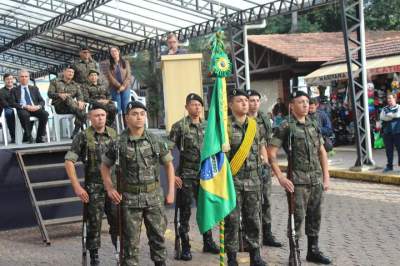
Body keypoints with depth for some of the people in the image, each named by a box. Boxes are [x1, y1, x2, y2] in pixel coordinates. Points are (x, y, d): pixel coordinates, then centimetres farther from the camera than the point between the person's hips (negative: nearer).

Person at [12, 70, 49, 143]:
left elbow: (42, 101, 15)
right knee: (24, 114, -40)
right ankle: (28, 137, -27)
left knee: (45, 113, -31)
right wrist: (24, 106, -15)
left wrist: (38, 106, -10)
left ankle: (39, 137, -24)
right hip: (22, 109, -3)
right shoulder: (14, 90, 16)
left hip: (35, 109, 3)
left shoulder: (34, 89, 23)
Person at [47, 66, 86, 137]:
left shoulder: (76, 85, 22)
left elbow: (79, 95, 3)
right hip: (58, 106, -2)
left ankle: (75, 133, -37)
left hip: (71, 107, 2)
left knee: (82, 108, -33)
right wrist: (59, 95, -20)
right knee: (68, 97, -35)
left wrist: (80, 101, -23)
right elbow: (49, 94, 2)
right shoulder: (55, 82, 15)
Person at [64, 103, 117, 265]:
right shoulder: (83, 136, -6)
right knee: (94, 224, 3)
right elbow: (69, 161, -8)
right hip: (93, 188, -3)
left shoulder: (114, 135, 4)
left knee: (118, 222, 5)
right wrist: (77, 187, -12)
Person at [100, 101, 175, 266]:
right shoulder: (118, 143, -3)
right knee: (131, 241, 5)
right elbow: (104, 166, 11)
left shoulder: (155, 141, 1)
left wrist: (171, 191, 5)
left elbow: (169, 165, 11)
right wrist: (109, 189, 0)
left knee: (158, 236, 8)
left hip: (154, 196, 1)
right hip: (130, 198, -1)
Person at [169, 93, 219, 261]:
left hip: (205, 175, 5)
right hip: (186, 176, -5)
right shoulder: (179, 126, -8)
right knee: (185, 212, 2)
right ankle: (185, 248, 10)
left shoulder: (207, 126, 8)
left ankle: (208, 242, 25)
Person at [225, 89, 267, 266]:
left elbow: (262, 144, 22)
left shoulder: (254, 125, 8)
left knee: (253, 219, 11)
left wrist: (265, 161, 10)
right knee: (232, 220, 2)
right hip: (233, 180, -4)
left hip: (253, 180, 5)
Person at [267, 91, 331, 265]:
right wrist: (281, 178, -14)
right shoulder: (286, 126, -6)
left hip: (317, 180, 6)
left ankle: (313, 251, 27)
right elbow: (271, 153, -10)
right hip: (298, 181, -5)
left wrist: (326, 177, 9)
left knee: (315, 216, 13)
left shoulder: (313, 125, 11)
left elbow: (322, 152, 16)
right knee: (297, 218, -4)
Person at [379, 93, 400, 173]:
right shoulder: (385, 109, 13)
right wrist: (393, 116, -12)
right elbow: (382, 117, -3)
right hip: (387, 132, 3)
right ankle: (389, 166, 18)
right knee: (388, 150, 7)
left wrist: (388, 115, -8)